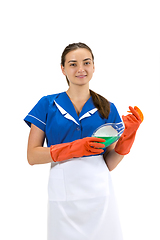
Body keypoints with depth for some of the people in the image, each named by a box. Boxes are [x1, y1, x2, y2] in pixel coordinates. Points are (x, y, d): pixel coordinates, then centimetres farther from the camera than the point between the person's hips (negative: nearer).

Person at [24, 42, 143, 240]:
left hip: (99, 192, 1)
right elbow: (32, 156, -5)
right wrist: (74, 149, -17)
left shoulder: (107, 108, 5)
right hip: (63, 194, -1)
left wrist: (128, 135, -10)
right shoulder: (48, 104, 1)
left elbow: (110, 164, 5)